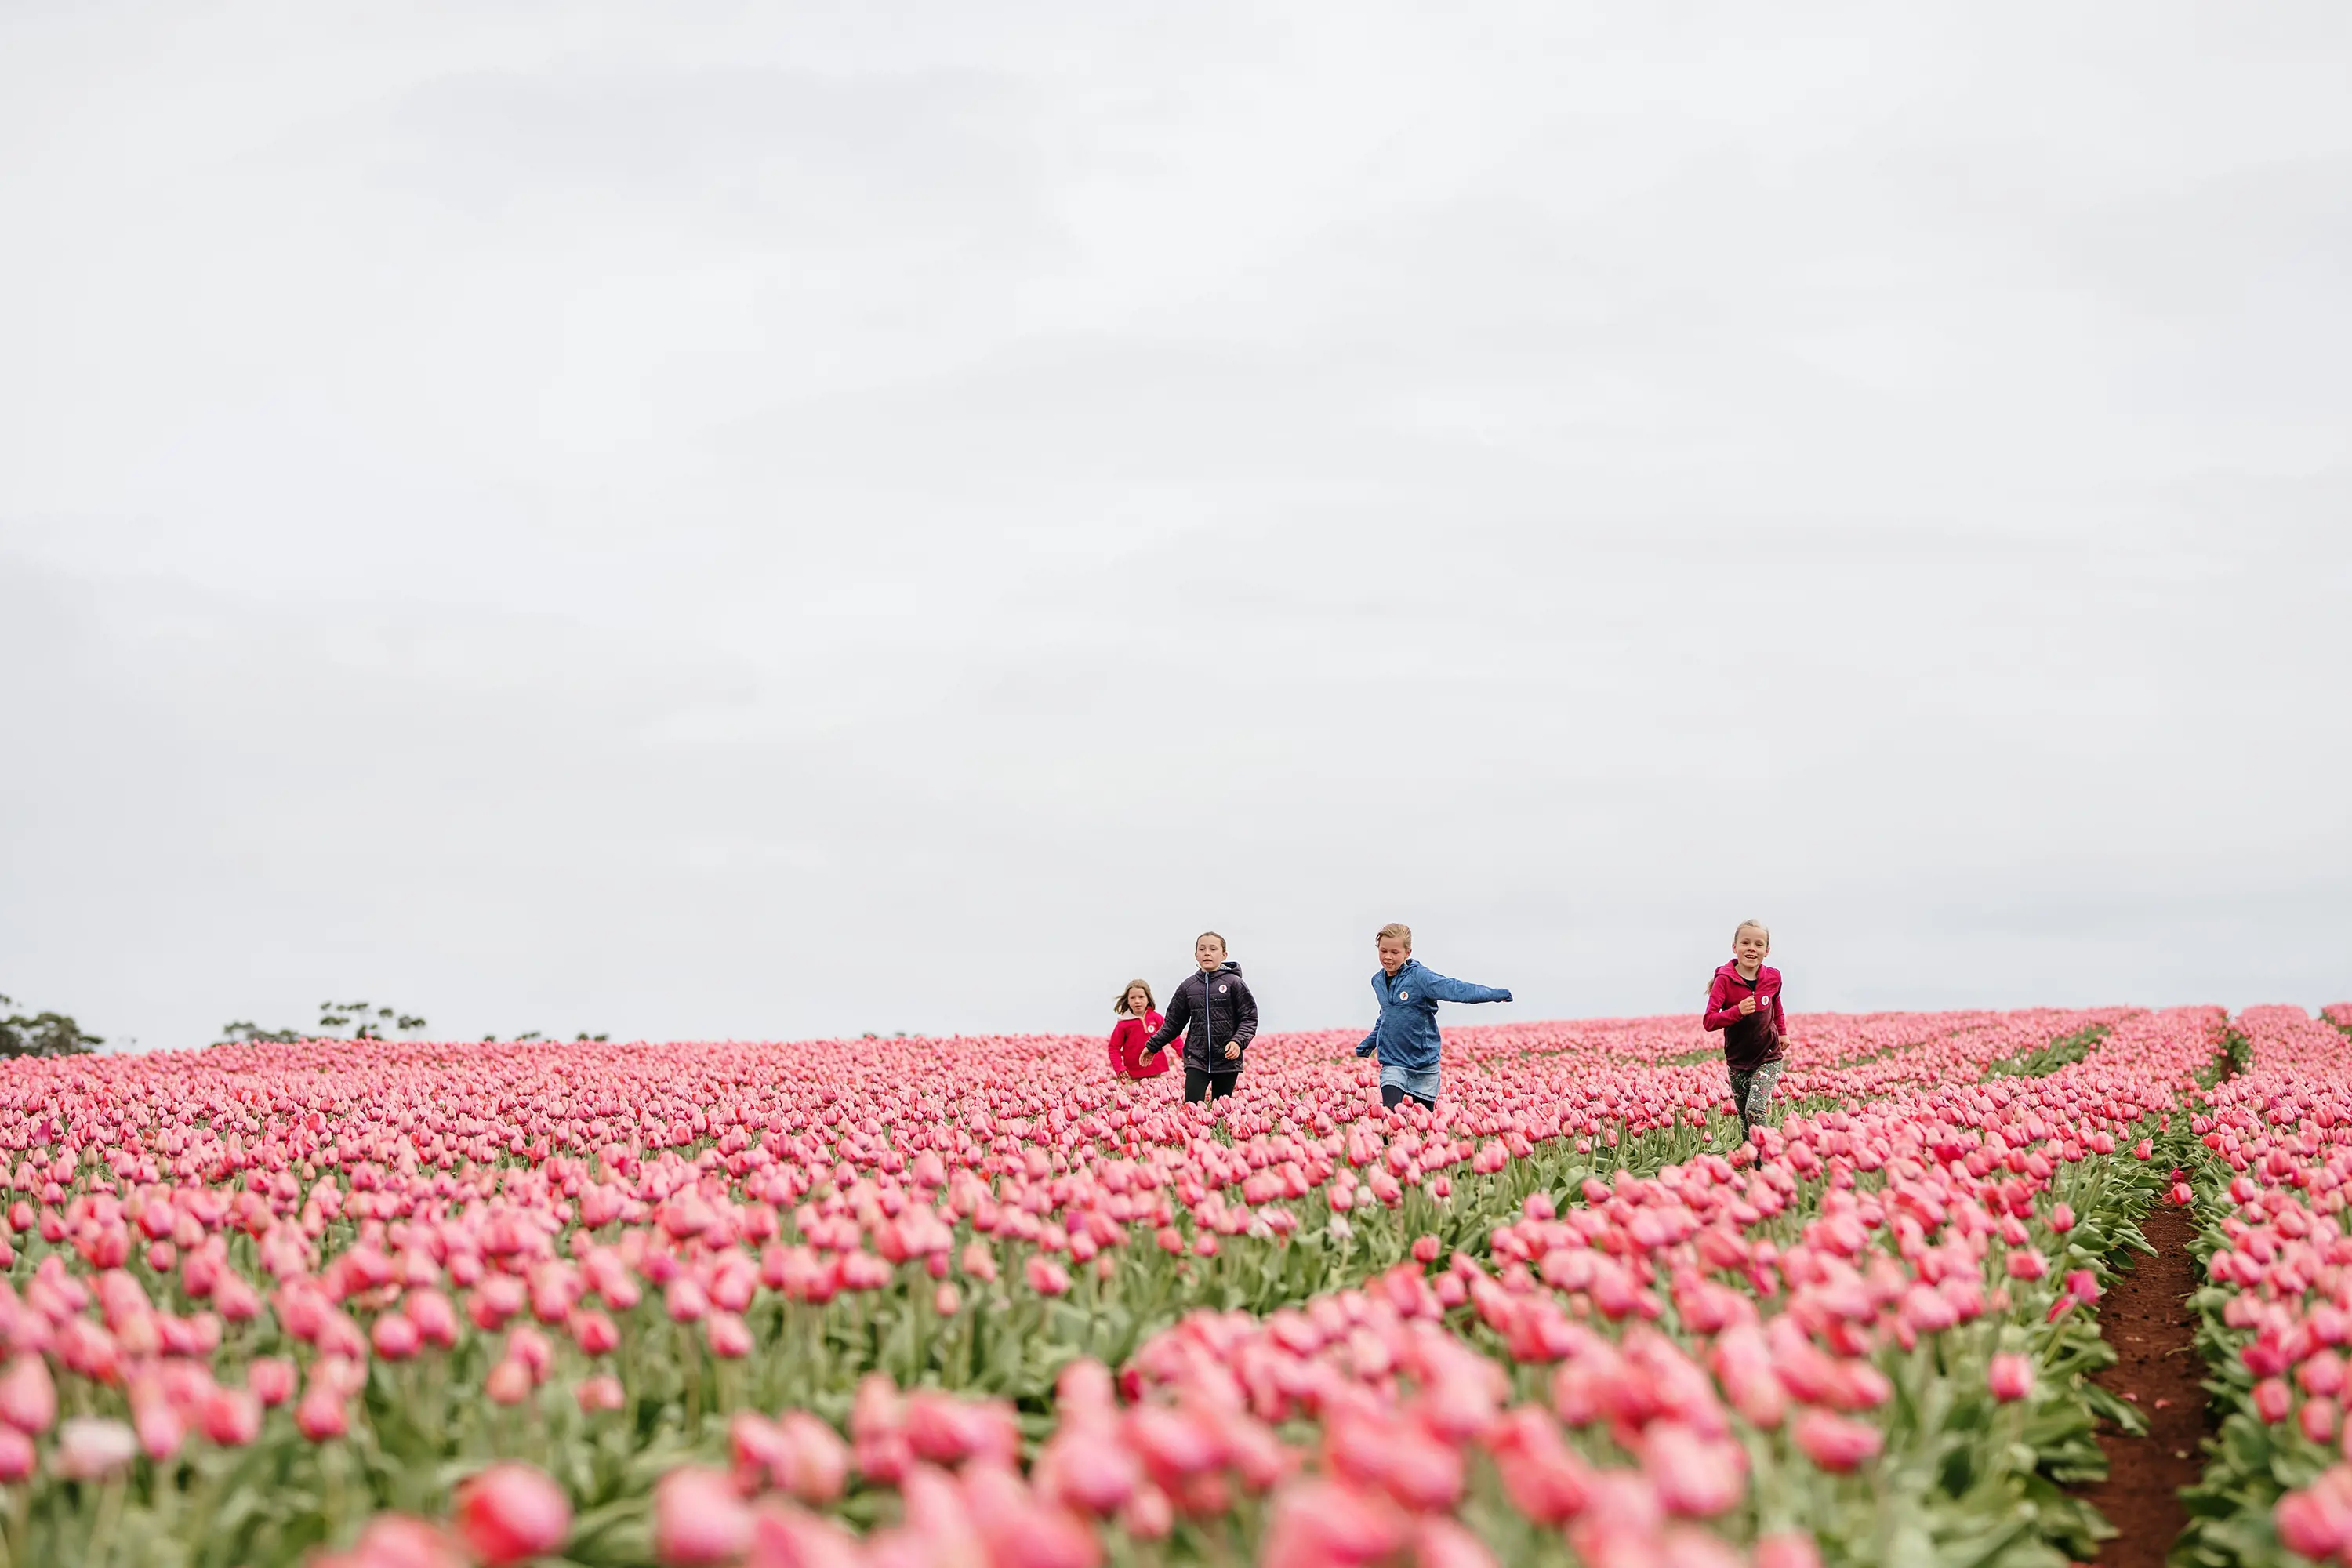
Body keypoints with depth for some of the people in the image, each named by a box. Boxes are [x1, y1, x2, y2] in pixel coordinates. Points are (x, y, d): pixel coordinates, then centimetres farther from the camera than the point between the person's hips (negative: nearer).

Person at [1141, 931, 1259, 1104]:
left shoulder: (1234, 983, -3)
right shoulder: (1187, 986, 6)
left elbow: (1249, 1018, -3)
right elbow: (1173, 1022, 16)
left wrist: (1238, 1041, -18)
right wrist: (1152, 1046, 17)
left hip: (1227, 1059, -2)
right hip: (1196, 1059, 2)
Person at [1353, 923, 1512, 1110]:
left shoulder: (1419, 976, -13)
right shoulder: (1378, 981, 6)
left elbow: (1453, 989, -24)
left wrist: (1493, 994, -34)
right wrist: (1370, 1042, 29)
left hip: (1424, 1065, -3)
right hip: (1392, 1062, 3)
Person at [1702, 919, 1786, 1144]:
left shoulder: (1772, 978, -4)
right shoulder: (1725, 979, -13)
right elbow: (1709, 1022, -19)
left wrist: (1782, 1031, 15)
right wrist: (1737, 1011, -32)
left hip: (1768, 1058, 0)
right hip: (1737, 1061, 0)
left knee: (1755, 1109, -20)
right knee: (1744, 1118, 9)